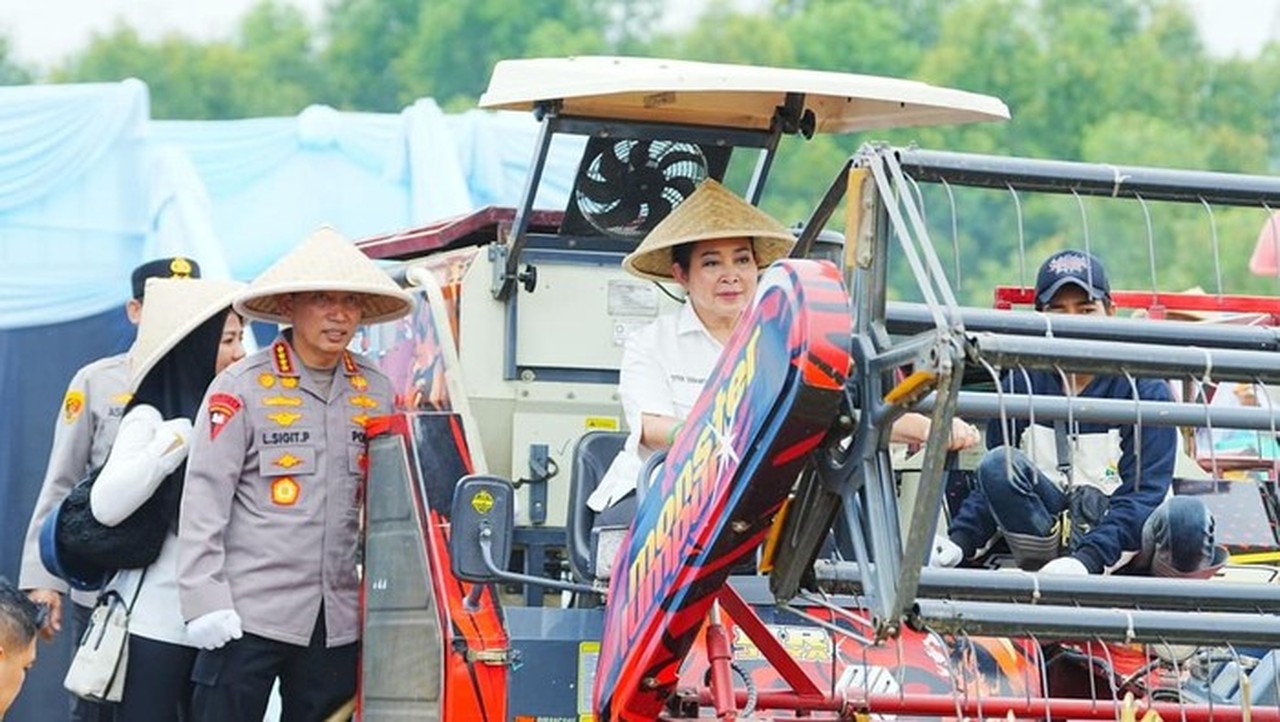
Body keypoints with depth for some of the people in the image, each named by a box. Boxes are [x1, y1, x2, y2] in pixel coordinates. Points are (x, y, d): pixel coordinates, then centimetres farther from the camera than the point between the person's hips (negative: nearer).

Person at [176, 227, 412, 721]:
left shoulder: (375, 392, 10)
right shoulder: (242, 389, -4)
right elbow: (204, 499, -7)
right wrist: (205, 601, -13)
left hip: (339, 618, 5)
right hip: (249, 612, -5)